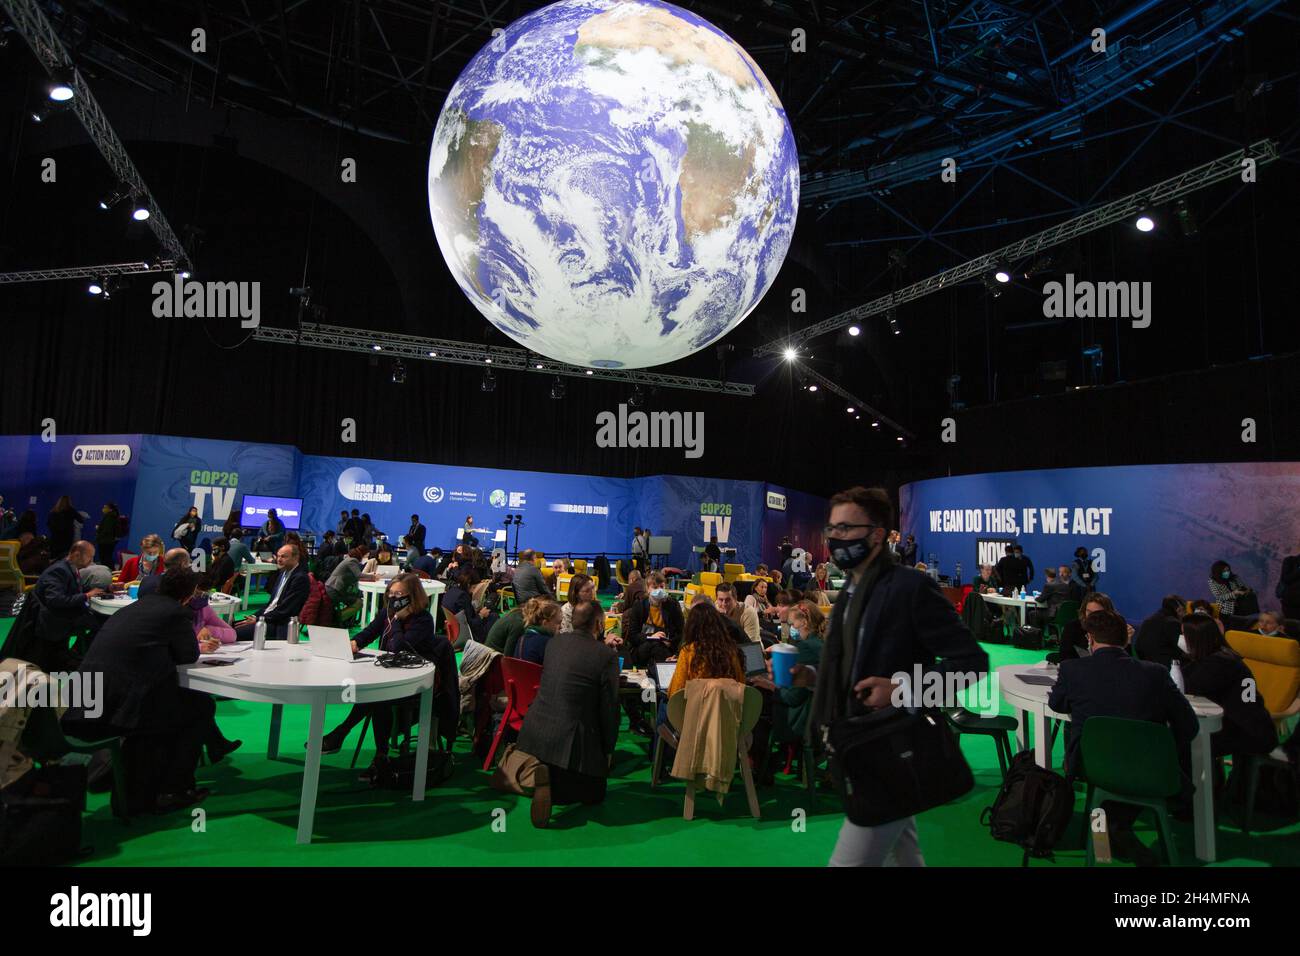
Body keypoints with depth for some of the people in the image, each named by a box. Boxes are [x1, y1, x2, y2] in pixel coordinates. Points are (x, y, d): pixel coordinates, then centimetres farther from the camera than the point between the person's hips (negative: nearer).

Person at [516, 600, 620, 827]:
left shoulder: (554, 642, 4)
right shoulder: (607, 657, -14)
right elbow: (609, 709, -9)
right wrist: (608, 751, 7)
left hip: (533, 732, 6)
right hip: (571, 738, -6)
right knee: (594, 793, 18)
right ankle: (553, 782, -10)